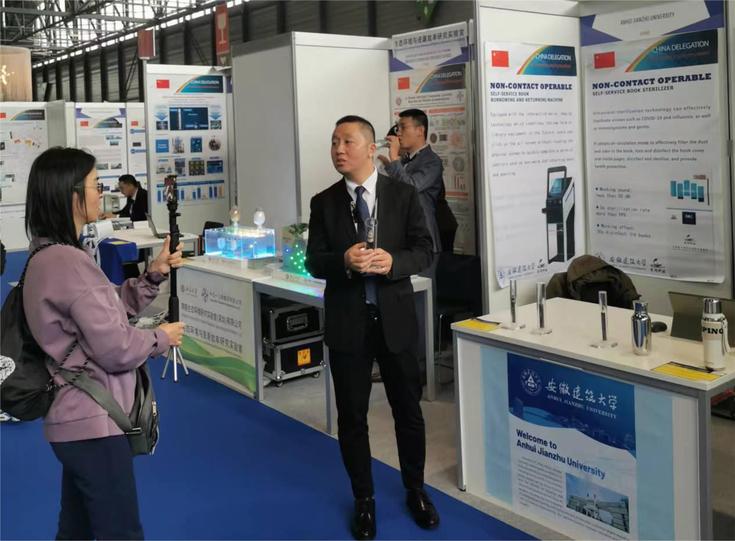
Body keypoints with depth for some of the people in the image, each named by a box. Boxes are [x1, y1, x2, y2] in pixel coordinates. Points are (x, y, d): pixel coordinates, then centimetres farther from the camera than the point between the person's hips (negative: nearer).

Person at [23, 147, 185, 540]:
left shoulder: (48, 256, 9)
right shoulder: (69, 262, -22)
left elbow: (108, 310, 13)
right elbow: (116, 349, -23)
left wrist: (153, 276, 2)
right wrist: (161, 338, -5)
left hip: (75, 418, 10)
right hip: (92, 422, -10)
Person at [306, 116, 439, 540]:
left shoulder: (404, 195, 0)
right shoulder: (324, 203, 2)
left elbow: (425, 250, -3)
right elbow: (314, 262, -2)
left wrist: (392, 261, -23)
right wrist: (344, 262, -23)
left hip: (395, 317, 0)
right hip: (347, 321, 1)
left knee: (409, 411, 12)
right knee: (352, 416, 10)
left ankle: (416, 490, 34)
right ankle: (364, 500, 28)